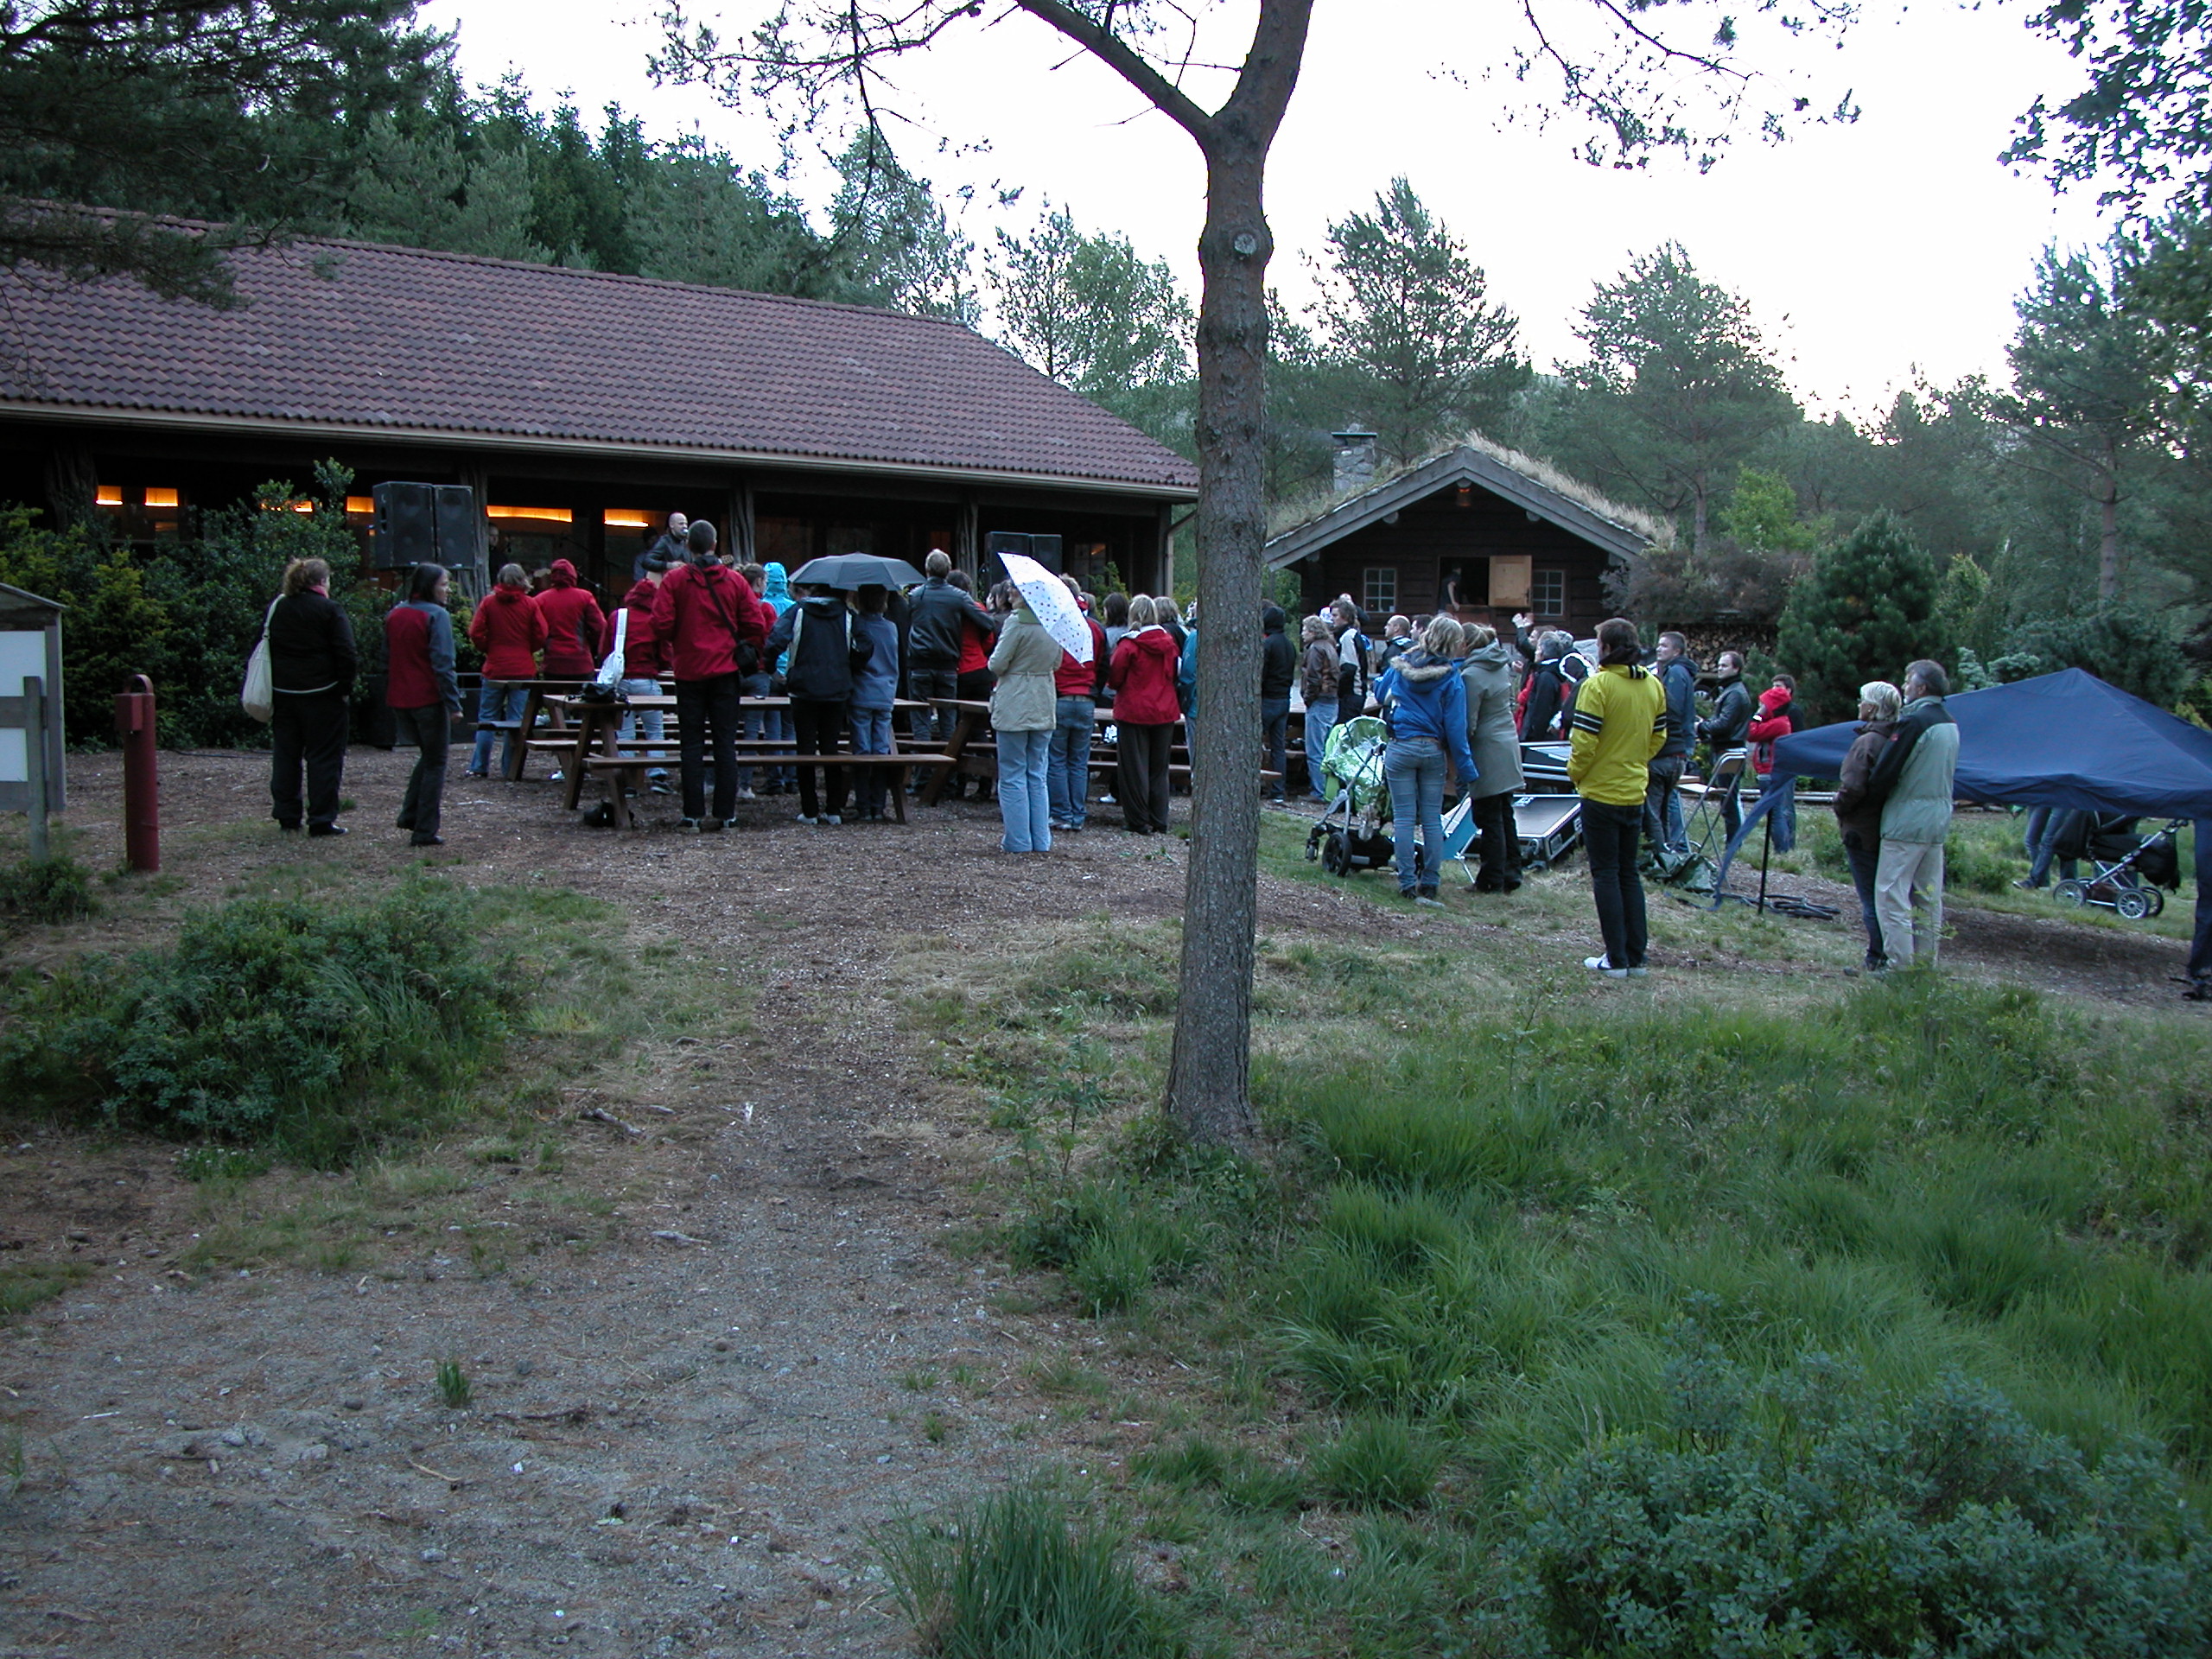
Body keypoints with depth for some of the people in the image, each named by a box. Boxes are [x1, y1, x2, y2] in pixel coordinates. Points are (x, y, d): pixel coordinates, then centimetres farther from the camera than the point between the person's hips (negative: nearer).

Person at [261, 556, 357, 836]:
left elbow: (260, 647, 12)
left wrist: (271, 684, 16)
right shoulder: (330, 609, -8)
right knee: (324, 756, 0)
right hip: (322, 694, -5)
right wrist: (346, 688, -4)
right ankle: (321, 819, -2)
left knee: (285, 753, 14)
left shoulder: (276, 608, 9)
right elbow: (346, 654, -13)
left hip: (283, 692, 5)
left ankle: (286, 815, 18)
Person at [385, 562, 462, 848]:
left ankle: (409, 814, 16)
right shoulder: (437, 615, -12)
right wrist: (453, 703, -18)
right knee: (435, 763, 3)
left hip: (399, 700, 7)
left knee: (427, 756, 23)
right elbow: (443, 663, -19)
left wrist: (389, 698, 21)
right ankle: (425, 830, 2)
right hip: (428, 700, -7)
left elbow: (386, 661, 15)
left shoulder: (394, 615, 11)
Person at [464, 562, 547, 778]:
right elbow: (541, 636, -5)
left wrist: (489, 650, 11)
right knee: (517, 722, 3)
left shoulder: (489, 602, -2)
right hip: (523, 670, 0)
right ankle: (510, 768, 3)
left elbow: (476, 633, -6)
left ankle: (479, 767, 9)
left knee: (487, 719, 9)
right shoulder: (530, 604, -3)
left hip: (494, 669, 1)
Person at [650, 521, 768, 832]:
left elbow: (661, 623, -9)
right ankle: (723, 814, 2)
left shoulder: (675, 579, -4)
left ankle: (693, 815, 1)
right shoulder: (735, 581, 2)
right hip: (726, 670, 1)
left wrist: (671, 649, 10)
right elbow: (757, 626, -1)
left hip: (689, 670, -1)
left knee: (691, 743, 3)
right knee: (725, 742, 4)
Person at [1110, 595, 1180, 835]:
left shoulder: (1129, 645, -14)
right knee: (1159, 769, 12)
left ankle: (1140, 821, 6)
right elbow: (1174, 675, 11)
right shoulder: (1169, 642, 1)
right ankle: (1159, 822, 14)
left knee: (1135, 767, 4)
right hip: (1165, 712, 5)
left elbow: (1115, 678, -8)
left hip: (1134, 712, -5)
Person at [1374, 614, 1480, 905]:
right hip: (1433, 751, 0)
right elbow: (1456, 728, -8)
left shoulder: (1401, 665, -2)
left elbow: (1380, 693, 15)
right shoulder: (1451, 678, -7)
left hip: (1400, 748, 0)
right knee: (1433, 819, 7)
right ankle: (1429, 884, 8)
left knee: (1404, 817, 3)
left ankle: (1407, 884, 2)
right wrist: (1467, 770, -3)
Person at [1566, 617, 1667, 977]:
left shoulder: (1598, 685, -17)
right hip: (1635, 792, 6)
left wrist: (1575, 773, -1)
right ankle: (1636, 957, 15)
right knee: (1629, 873, 14)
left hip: (1601, 791, -6)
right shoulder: (1653, 687, 4)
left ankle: (1616, 959, 1)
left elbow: (1584, 741, -18)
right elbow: (1658, 737, 12)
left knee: (1606, 874, 1)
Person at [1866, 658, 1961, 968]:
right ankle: (1925, 964, 17)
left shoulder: (1915, 722, -16)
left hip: (1906, 822, -9)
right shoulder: (1950, 724, 11)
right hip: (1939, 821, 9)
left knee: (1892, 895, -5)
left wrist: (1871, 797, 3)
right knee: (1929, 898, 12)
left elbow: (1885, 772, -16)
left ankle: (1900, 965, -8)